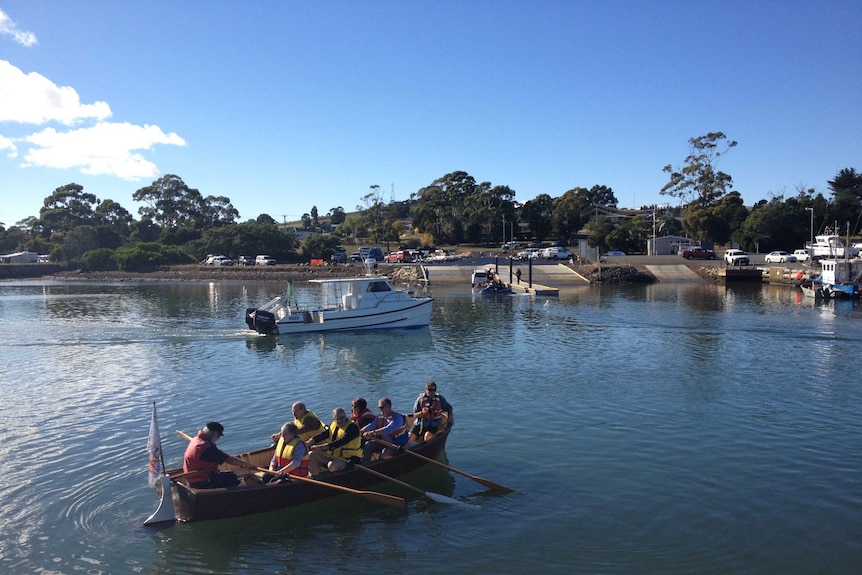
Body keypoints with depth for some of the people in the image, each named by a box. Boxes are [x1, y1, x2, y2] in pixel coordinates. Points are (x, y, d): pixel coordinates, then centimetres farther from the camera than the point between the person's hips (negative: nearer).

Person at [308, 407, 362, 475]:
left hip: (348, 459, -8)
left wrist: (321, 447, -37)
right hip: (334, 456, 8)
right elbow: (323, 434, 1)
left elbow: (341, 442, -30)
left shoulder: (352, 427, -18)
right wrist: (307, 443, -12)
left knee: (332, 465, -36)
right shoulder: (333, 425, 9)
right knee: (312, 455, 2)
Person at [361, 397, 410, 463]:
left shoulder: (397, 417, -19)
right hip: (384, 442, 8)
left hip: (398, 445, -8)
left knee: (385, 452, -34)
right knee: (368, 445, -6)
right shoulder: (380, 417, 8)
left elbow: (388, 429, -35)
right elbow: (371, 425, -4)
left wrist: (372, 432, -44)